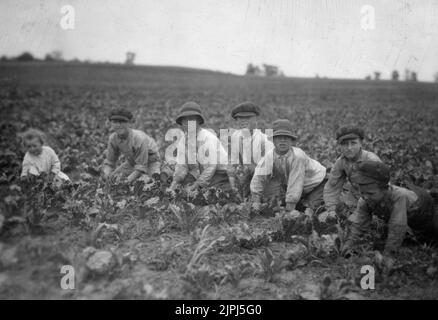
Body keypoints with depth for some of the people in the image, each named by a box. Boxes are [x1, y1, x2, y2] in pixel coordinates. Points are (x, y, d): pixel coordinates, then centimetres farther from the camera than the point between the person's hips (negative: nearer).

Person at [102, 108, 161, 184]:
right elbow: (109, 161, -8)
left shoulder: (139, 139, -35)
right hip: (132, 162, 6)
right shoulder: (113, 138, -16)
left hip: (151, 161, -6)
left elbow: (141, 167, -31)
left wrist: (128, 180, -43)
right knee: (113, 178, -2)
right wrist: (106, 173, -30)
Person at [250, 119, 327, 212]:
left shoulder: (297, 156, -35)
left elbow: (295, 183, -34)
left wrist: (289, 210, -32)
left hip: (315, 183, -4)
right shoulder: (270, 155, -20)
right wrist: (256, 201, -19)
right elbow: (258, 177, -16)